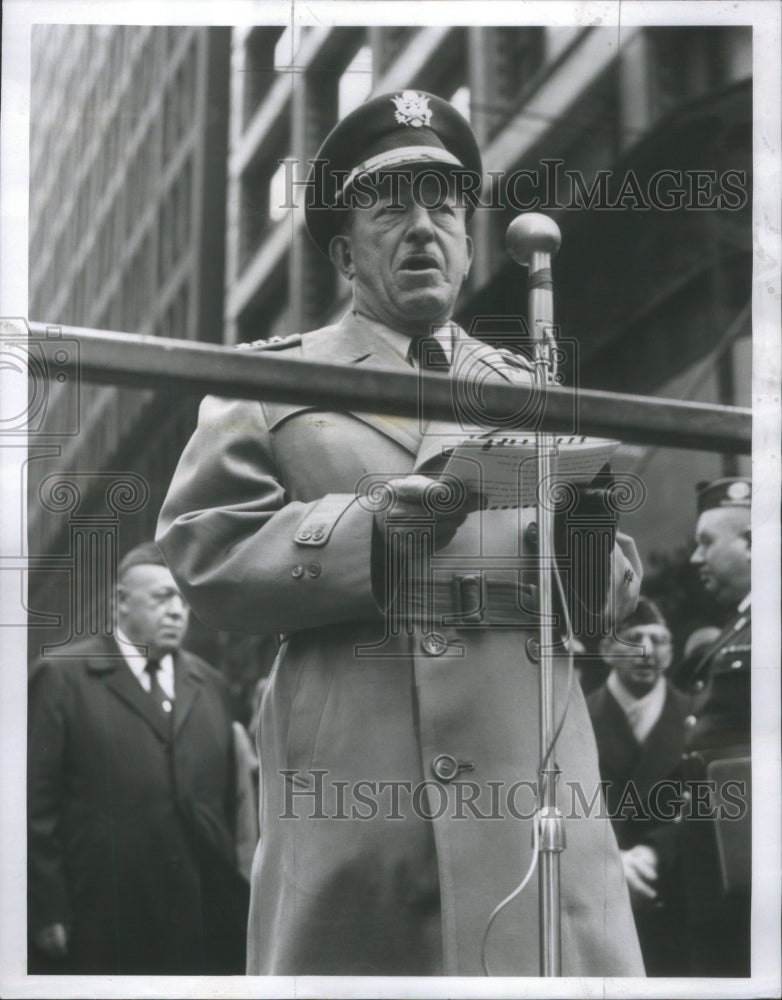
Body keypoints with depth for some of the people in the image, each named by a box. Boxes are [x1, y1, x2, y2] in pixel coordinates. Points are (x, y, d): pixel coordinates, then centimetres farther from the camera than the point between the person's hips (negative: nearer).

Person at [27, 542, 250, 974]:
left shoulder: (210, 684, 15)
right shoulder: (64, 677, 1)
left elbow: (227, 804, 15)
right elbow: (38, 802, -3)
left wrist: (238, 901, 9)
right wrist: (48, 914, -8)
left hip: (203, 920, 4)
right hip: (104, 921, -4)